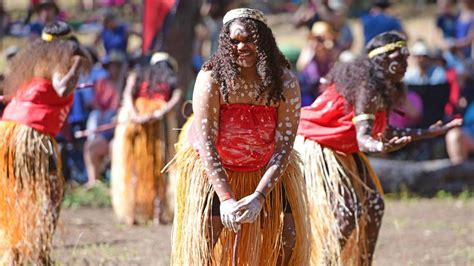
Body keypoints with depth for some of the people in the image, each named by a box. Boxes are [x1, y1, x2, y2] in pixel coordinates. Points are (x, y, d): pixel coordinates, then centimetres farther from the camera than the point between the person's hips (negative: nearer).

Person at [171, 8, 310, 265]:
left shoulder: (286, 83, -21)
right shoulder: (211, 79, -25)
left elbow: (284, 146, -22)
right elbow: (206, 142, -26)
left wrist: (259, 196, -33)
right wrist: (226, 198, -33)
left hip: (266, 170, 2)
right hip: (212, 169, -2)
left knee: (289, 238, -1)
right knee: (205, 236, -13)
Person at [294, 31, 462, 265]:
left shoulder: (386, 89, 3)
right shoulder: (367, 88, -26)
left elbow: (383, 132, 11)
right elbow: (363, 139, -35)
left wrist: (428, 133, 18)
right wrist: (381, 148, -58)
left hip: (343, 151, 10)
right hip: (316, 148, -10)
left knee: (374, 205, 6)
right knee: (347, 211, -18)